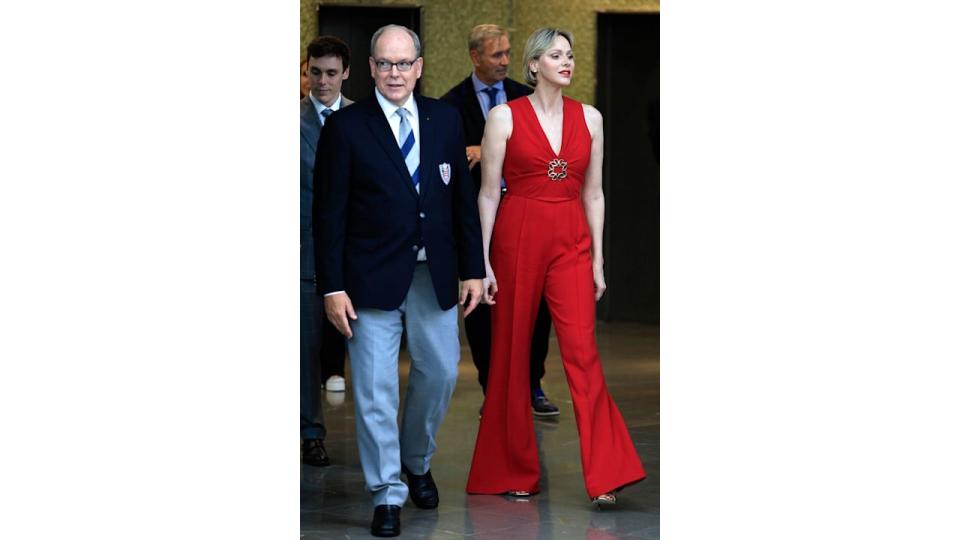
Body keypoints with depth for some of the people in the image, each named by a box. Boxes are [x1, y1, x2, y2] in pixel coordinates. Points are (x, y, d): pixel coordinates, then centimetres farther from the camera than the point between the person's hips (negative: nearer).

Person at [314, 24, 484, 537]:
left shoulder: (444, 119, 4)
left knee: (440, 373, 13)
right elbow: (329, 213, -7)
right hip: (373, 278, -4)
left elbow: (463, 199, 8)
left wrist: (473, 269, 4)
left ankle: (416, 461, 37)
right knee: (375, 388, 0)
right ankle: (387, 492, 12)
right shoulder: (345, 127, -7)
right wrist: (333, 287, -11)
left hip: (435, 275, 4)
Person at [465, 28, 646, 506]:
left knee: (582, 349, -10)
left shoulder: (589, 118, 8)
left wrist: (598, 259, 6)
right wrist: (483, 261, -5)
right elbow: (489, 192, -1)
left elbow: (593, 194, 10)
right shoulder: (505, 117, -1)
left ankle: (605, 475, -11)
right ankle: (514, 472, 18)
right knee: (513, 354, 5)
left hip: (571, 242, 2)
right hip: (518, 237, -2)